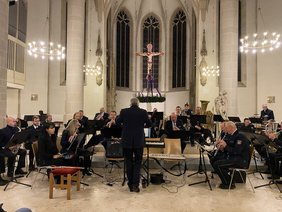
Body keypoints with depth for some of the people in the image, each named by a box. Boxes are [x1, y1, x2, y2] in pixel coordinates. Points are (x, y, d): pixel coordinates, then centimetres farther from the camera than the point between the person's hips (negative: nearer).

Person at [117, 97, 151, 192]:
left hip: (127, 141, 1)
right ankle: (135, 184, 1)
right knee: (137, 163, 9)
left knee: (129, 162, 11)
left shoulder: (124, 111, -5)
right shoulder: (143, 112, -6)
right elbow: (149, 124, 4)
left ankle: (130, 184, 17)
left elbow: (118, 122, 7)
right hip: (139, 141, 0)